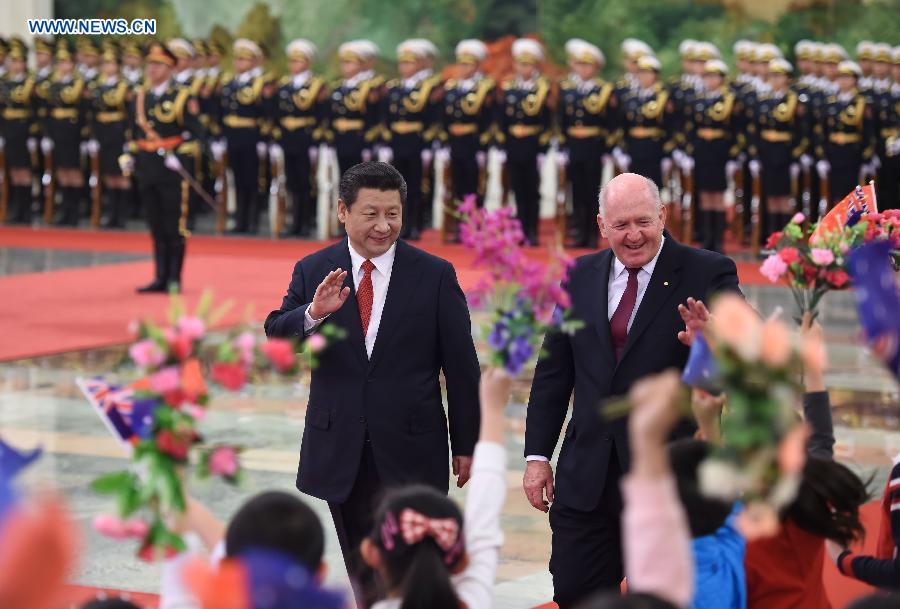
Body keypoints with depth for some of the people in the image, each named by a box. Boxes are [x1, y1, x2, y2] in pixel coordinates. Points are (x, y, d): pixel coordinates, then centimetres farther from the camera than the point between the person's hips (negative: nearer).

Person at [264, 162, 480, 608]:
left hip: (411, 449, -2)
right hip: (341, 449, 2)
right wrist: (313, 313, -26)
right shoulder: (314, 272, 2)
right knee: (364, 571, 14)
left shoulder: (434, 275, -3)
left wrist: (466, 444, 0)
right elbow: (275, 337, -6)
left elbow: (461, 367, 0)